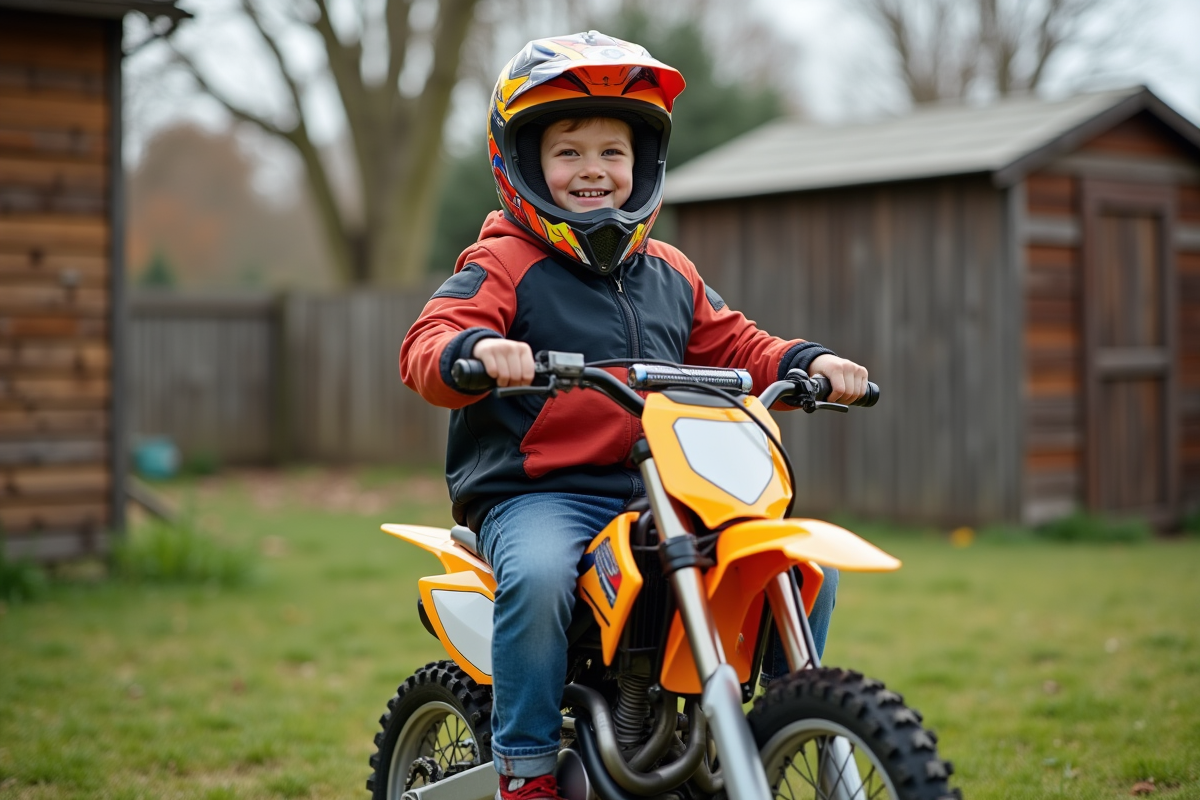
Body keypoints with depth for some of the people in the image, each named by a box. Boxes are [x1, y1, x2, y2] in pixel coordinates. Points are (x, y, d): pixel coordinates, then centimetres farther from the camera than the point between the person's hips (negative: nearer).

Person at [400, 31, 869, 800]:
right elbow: (427, 346, -14)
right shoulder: (504, 265, -1)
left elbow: (735, 347, 24)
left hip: (660, 493, 5)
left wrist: (807, 362, 5)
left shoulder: (672, 275, 19)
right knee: (538, 577, -38)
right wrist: (477, 349, -37)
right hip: (536, 494, -5)